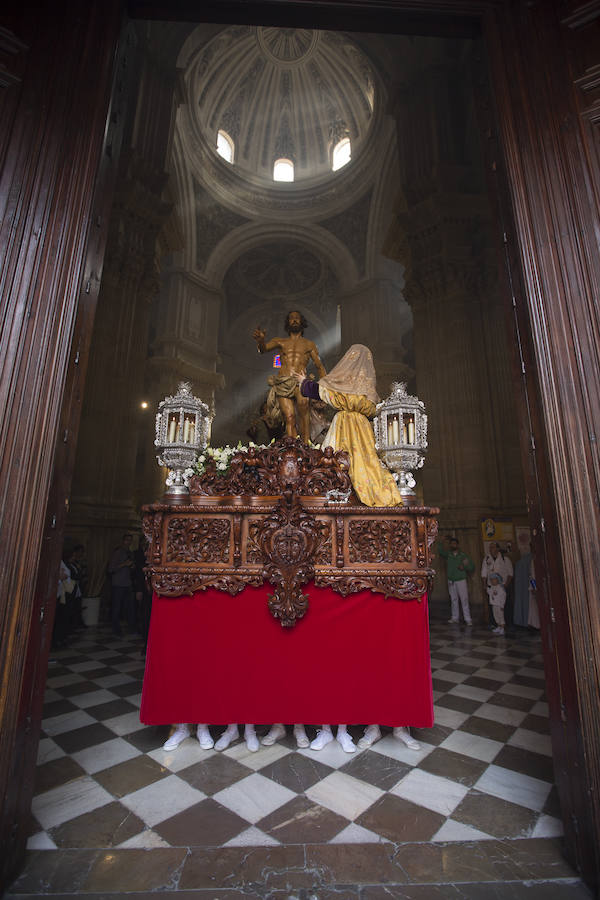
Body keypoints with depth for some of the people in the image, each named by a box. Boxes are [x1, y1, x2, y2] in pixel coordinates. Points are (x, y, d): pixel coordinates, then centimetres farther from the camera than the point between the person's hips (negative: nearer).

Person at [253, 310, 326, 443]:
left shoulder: (309, 344, 22)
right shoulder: (280, 341, 22)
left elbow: (319, 366, 19)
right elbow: (263, 349, 3)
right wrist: (260, 340, -23)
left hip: (300, 381, -1)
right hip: (282, 384, 2)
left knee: (303, 402, -34)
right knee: (289, 418, -13)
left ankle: (306, 444, -34)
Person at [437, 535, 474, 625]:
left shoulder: (463, 556, -1)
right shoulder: (448, 554, 3)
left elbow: (472, 567, 1)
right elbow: (440, 550, -14)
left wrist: (464, 567, -18)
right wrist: (441, 542, -28)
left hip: (461, 580, -2)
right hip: (451, 581, 2)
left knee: (464, 600, -5)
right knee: (453, 600, 10)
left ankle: (467, 619, 2)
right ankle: (454, 618, 19)